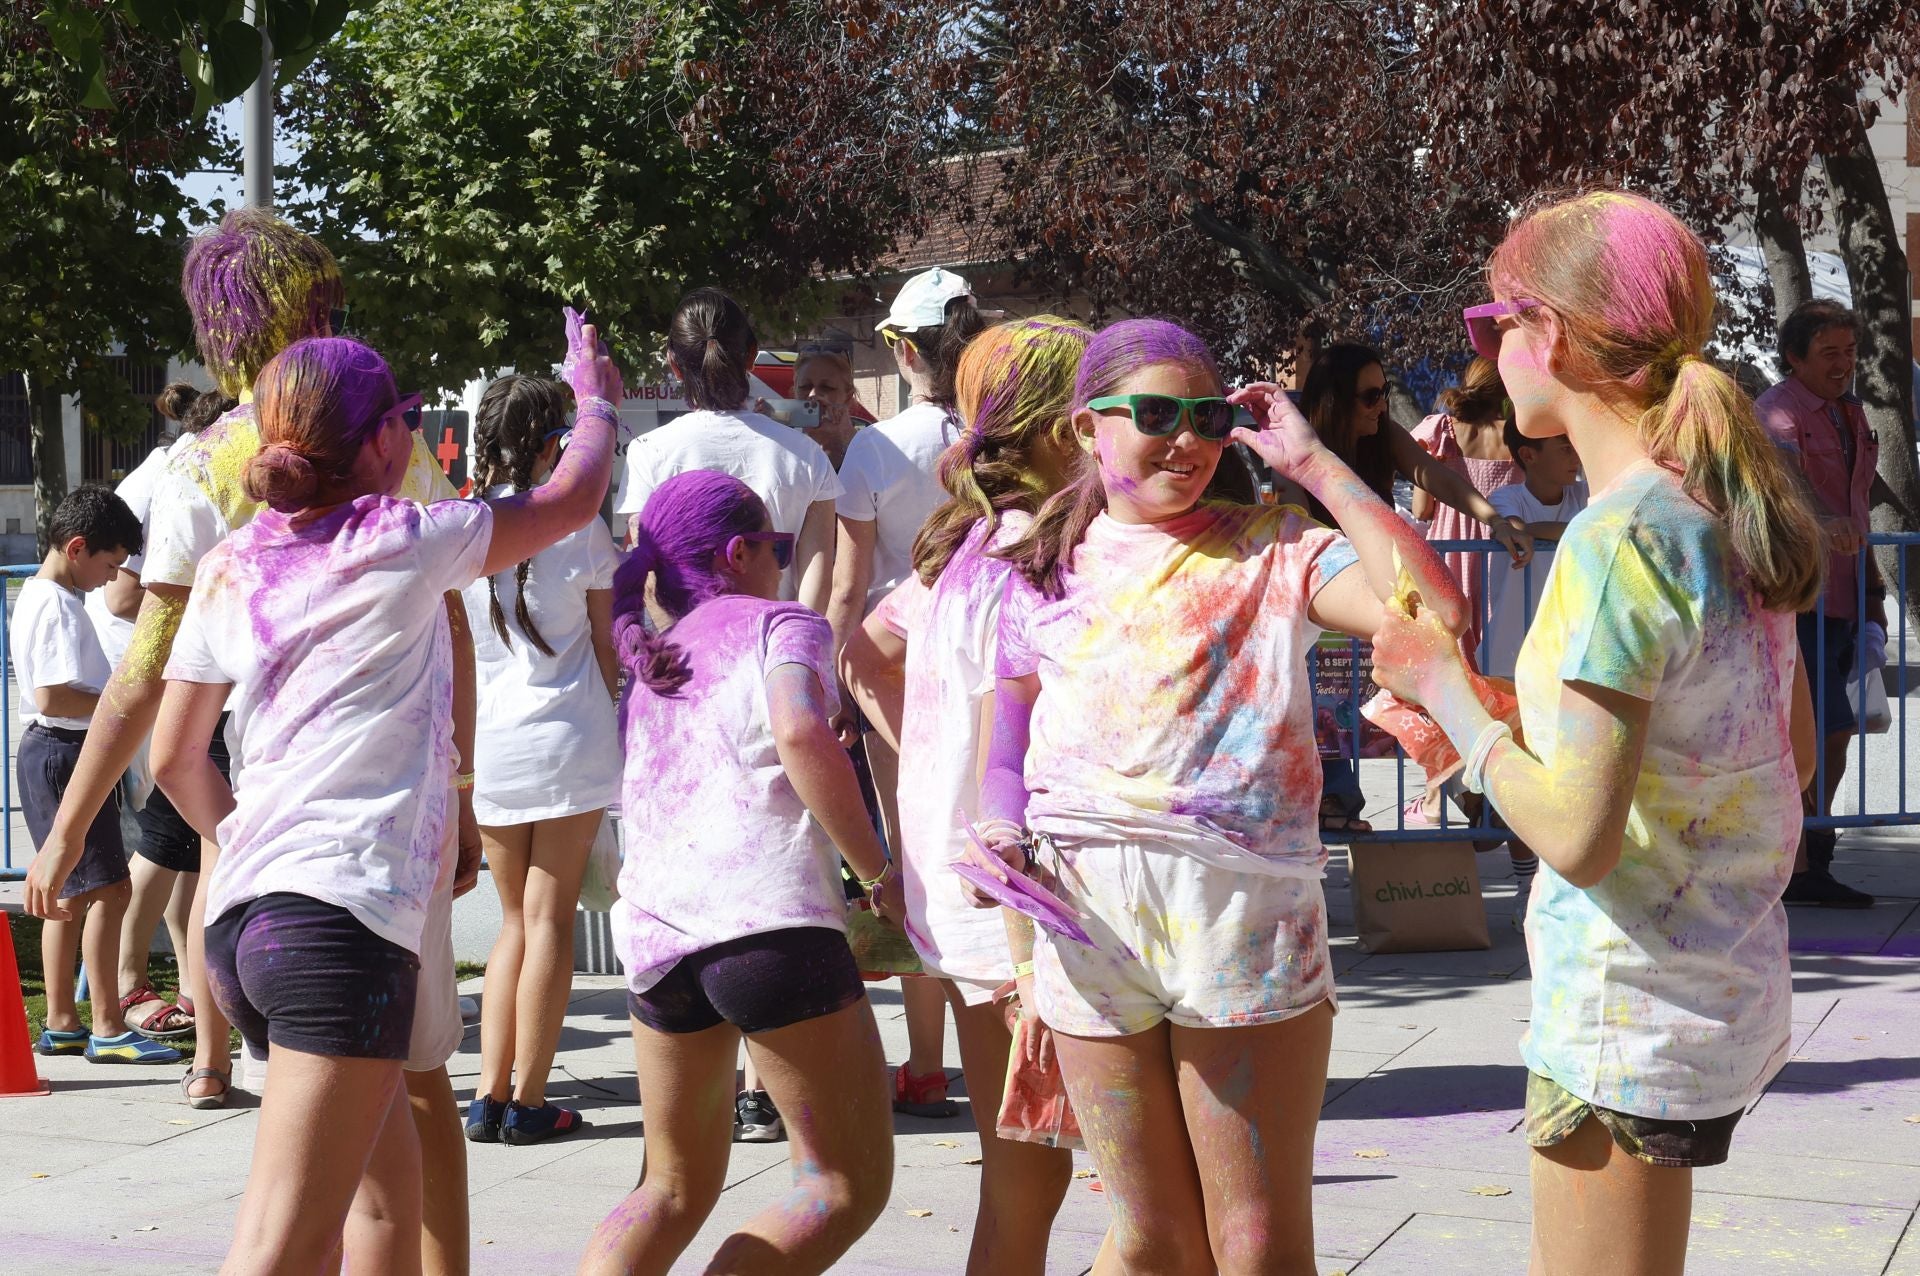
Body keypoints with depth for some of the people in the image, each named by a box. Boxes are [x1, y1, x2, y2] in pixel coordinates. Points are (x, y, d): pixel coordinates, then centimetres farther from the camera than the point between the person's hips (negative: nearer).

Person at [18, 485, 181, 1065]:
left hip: (49, 753, 11)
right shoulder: (57, 607, -18)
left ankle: (60, 1023, 18)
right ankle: (108, 1028, -9)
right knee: (107, 889, -10)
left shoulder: (37, 596, 15)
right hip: (67, 753, -11)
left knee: (71, 892, 14)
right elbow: (53, 697, -25)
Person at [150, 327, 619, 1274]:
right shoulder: (400, 545, -2)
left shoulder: (230, 568, 14)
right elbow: (572, 497, 13)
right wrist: (595, 398, 32)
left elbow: (174, 758, 20)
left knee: (390, 1187, 23)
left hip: (243, 914, 8)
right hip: (342, 917, -8)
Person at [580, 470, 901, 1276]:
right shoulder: (780, 624, 7)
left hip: (653, 930, 7)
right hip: (765, 913, -7)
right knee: (849, 1183, 1)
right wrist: (879, 876, -7)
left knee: (674, 1188, 20)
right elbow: (802, 733, -13)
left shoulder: (645, 672, 26)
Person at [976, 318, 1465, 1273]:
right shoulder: (1044, 576, 12)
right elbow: (1009, 753, 20)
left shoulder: (1268, 552, 1)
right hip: (1085, 921, 3)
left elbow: (1433, 611, -16)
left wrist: (1313, 465, -11)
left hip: (1241, 915, -3)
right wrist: (1003, 830, -1)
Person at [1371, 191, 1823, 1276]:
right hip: (1734, 982, 9)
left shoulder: (1616, 544, -21)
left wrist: (1449, 696, -9)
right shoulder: (1728, 511, 5)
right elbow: (1797, 755, 14)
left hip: (1626, 1014, -9)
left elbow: (1577, 836, -24)